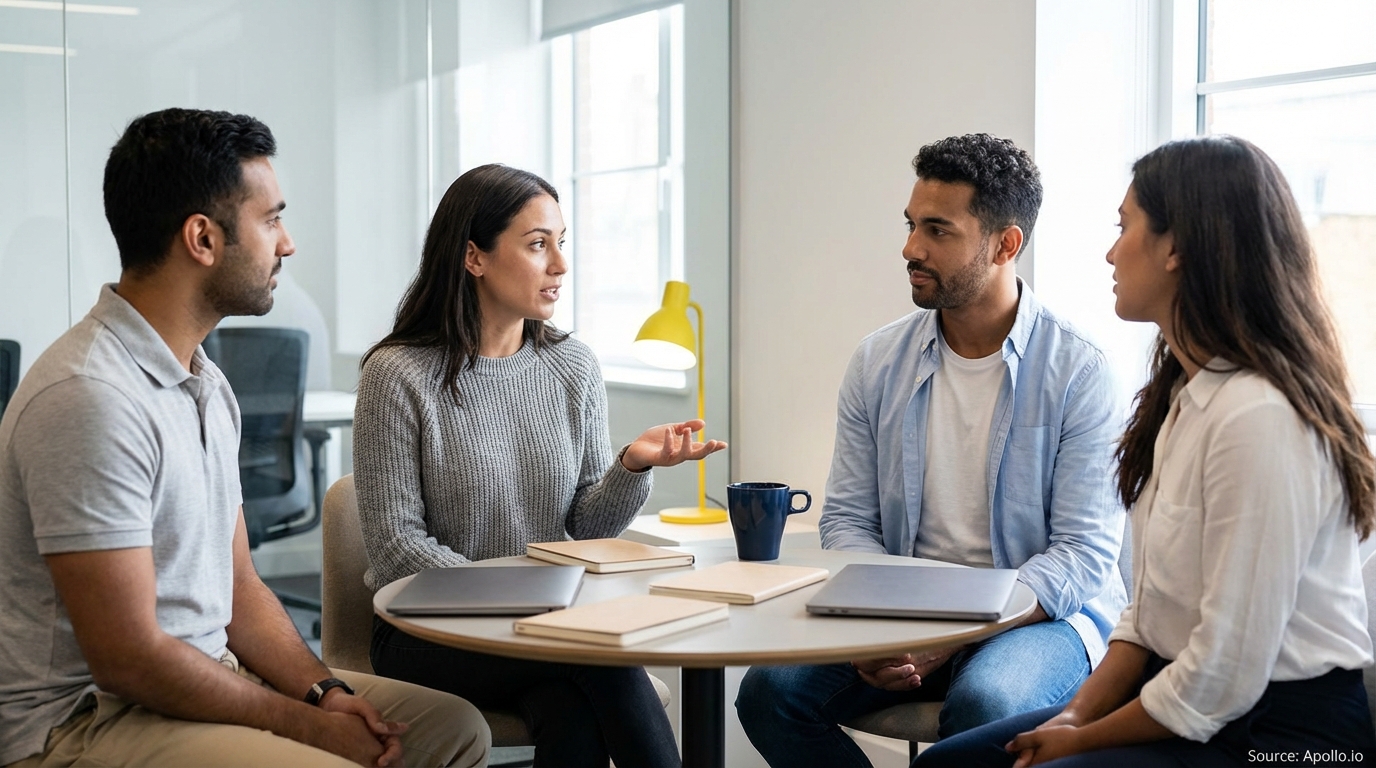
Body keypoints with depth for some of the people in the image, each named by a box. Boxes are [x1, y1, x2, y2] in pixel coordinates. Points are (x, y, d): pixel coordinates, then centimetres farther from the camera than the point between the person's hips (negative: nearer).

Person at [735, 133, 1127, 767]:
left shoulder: (1078, 371, -9)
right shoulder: (878, 361, 5)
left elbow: (1084, 552, -12)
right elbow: (848, 519, 7)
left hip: (1041, 614, -4)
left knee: (982, 705, -36)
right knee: (771, 689, -19)